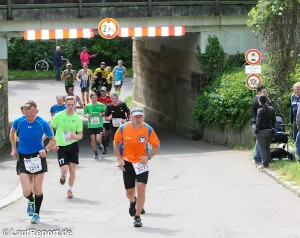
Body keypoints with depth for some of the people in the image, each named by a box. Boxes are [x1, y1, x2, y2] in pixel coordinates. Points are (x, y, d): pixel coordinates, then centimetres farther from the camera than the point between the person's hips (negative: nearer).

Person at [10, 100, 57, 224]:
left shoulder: (43, 123, -13)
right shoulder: (18, 122, -10)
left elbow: (53, 140, 0)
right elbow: (12, 132, 14)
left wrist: (45, 149, -18)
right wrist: (13, 148, 8)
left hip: (38, 157, 0)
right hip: (23, 158, 1)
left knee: (38, 190, 0)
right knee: (27, 191, -8)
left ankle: (36, 213, 23)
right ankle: (31, 201, 28)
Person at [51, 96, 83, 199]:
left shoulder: (78, 118, -1)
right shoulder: (58, 116, -6)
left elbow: (80, 135, 4)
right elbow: (50, 129, 5)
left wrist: (75, 136, -19)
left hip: (73, 146, 2)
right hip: (61, 146, -2)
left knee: (72, 170, 1)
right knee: (64, 169, -13)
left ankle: (70, 189, 22)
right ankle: (63, 176, 25)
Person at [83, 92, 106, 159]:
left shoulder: (101, 105, -2)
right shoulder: (88, 106, 0)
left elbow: (105, 112, 11)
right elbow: (84, 113, 11)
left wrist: (102, 114, -10)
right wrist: (86, 116, -10)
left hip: (99, 125, -2)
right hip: (91, 125, 2)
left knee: (98, 139, -14)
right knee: (93, 140, 4)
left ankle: (99, 144, 23)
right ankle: (95, 153, 20)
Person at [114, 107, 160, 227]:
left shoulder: (148, 130, -12)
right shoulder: (123, 128, -11)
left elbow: (156, 145, 1)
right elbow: (116, 142, 6)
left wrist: (148, 157, -14)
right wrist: (119, 159, -3)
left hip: (142, 163, -1)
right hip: (127, 163, 1)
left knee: (141, 188, -16)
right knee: (129, 192, 7)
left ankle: (137, 217, -4)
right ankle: (133, 202, 47)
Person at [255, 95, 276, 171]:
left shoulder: (260, 110, -15)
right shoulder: (272, 109, 1)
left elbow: (258, 122, -15)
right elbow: (274, 120, 5)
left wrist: (256, 130, -5)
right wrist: (272, 128, 15)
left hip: (262, 131, -5)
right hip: (269, 131, 5)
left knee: (263, 148, 1)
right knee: (267, 147, 16)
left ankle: (265, 164, -2)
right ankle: (268, 161, 19)